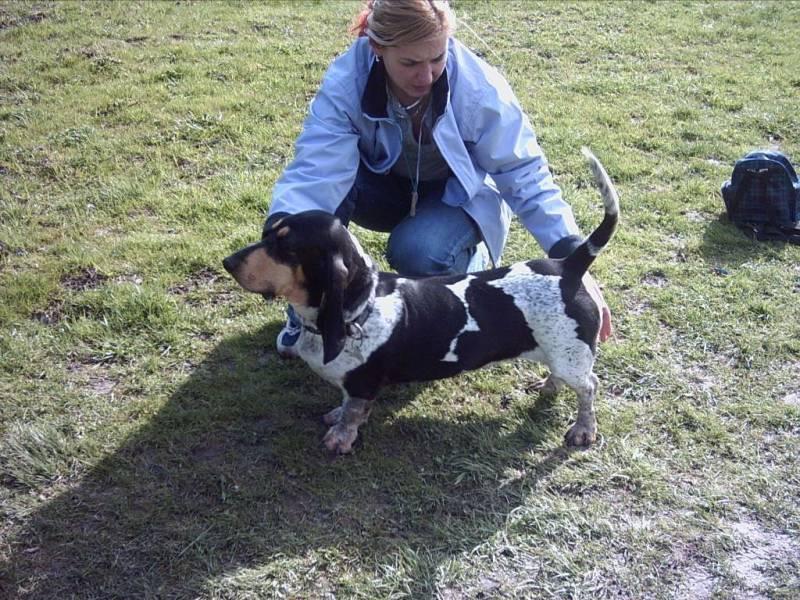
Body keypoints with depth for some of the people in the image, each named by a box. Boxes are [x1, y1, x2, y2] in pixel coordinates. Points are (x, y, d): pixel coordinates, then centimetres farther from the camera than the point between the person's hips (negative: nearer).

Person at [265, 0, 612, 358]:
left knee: (419, 253, -34)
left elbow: (525, 177, -24)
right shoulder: (346, 81, -28)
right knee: (329, 187, -30)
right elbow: (314, 170, -37)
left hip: (460, 194, -2)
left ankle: (472, 261, 4)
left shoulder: (479, 89, -30)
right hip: (386, 184, 2)